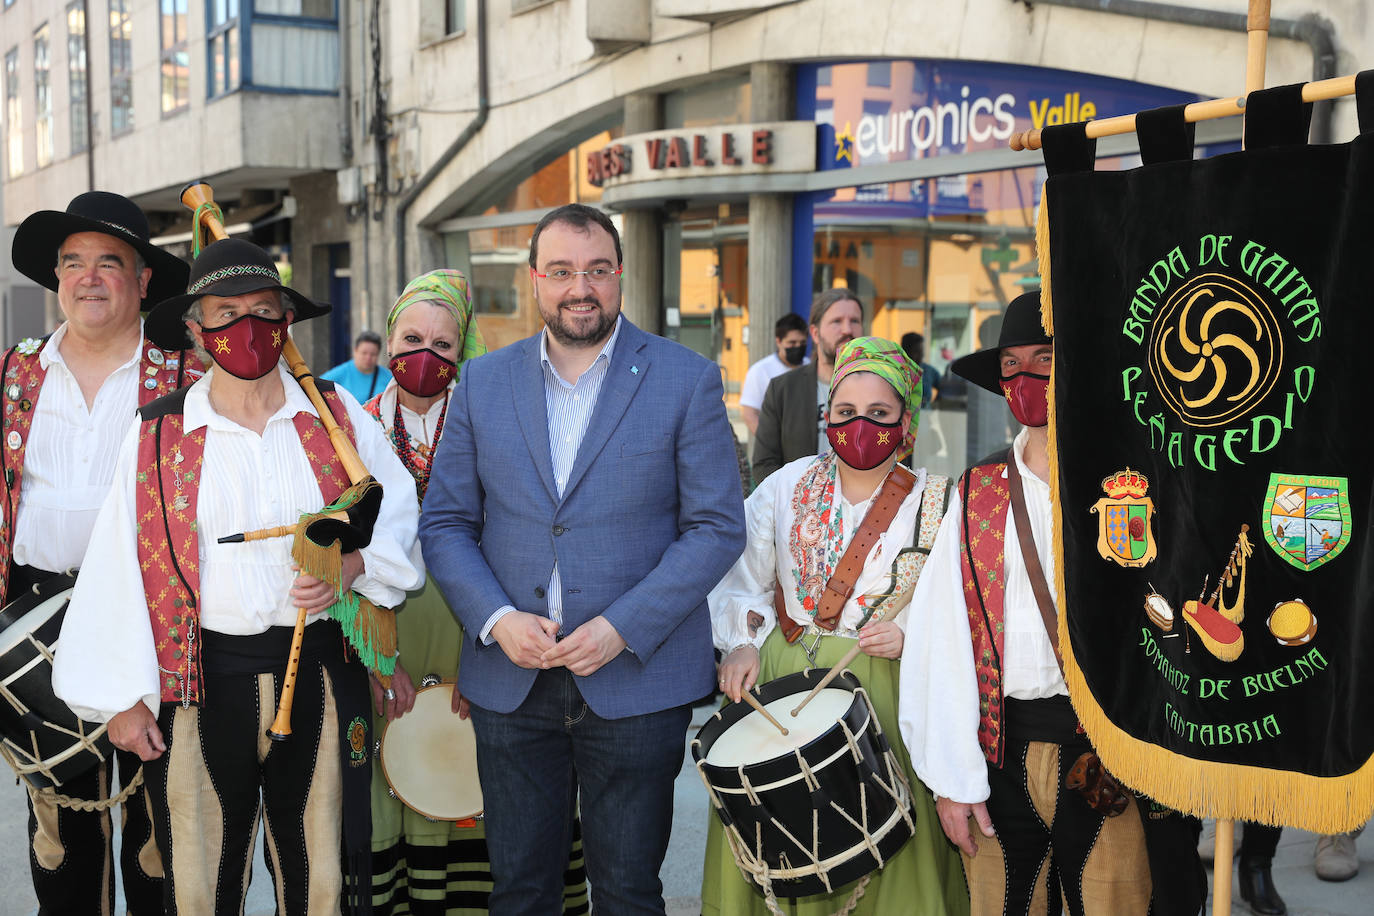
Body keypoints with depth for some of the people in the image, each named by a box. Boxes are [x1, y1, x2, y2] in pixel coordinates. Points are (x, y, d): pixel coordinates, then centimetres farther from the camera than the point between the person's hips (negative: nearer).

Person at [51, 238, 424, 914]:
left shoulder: (336, 415, 5)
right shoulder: (156, 436, 1)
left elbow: (400, 515, 11)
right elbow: (118, 572, 2)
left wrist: (351, 565, -9)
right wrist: (123, 697, -1)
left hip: (320, 674, 1)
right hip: (202, 681, -1)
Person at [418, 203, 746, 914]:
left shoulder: (686, 380, -3)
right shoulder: (482, 382, 6)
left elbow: (717, 527, -6)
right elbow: (444, 523, 7)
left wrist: (622, 629, -15)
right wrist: (496, 619, -10)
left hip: (636, 682, -2)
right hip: (510, 683, 3)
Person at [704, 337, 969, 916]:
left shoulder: (935, 504, -1)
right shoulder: (788, 485, 5)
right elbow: (740, 579, 10)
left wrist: (909, 641, -16)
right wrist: (743, 643, -5)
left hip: (882, 691, -2)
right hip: (779, 679, 2)